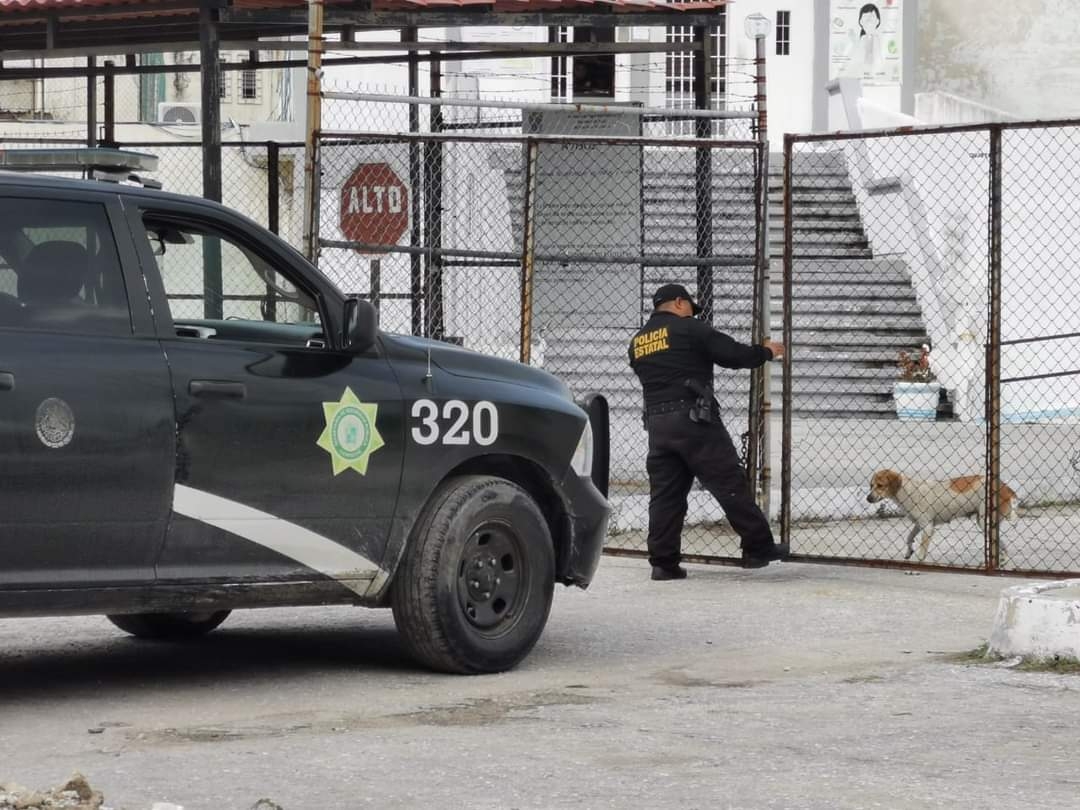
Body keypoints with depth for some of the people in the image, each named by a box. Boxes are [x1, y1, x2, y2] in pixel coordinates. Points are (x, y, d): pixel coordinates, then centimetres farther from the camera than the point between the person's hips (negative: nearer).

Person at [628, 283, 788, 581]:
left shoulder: (638, 341, 16)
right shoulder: (688, 329, -3)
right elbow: (732, 353, -4)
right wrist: (765, 352, 11)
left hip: (656, 423, 6)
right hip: (694, 420, -6)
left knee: (665, 493, 7)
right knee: (730, 484, -1)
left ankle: (663, 561, 3)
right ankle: (758, 547, 1)